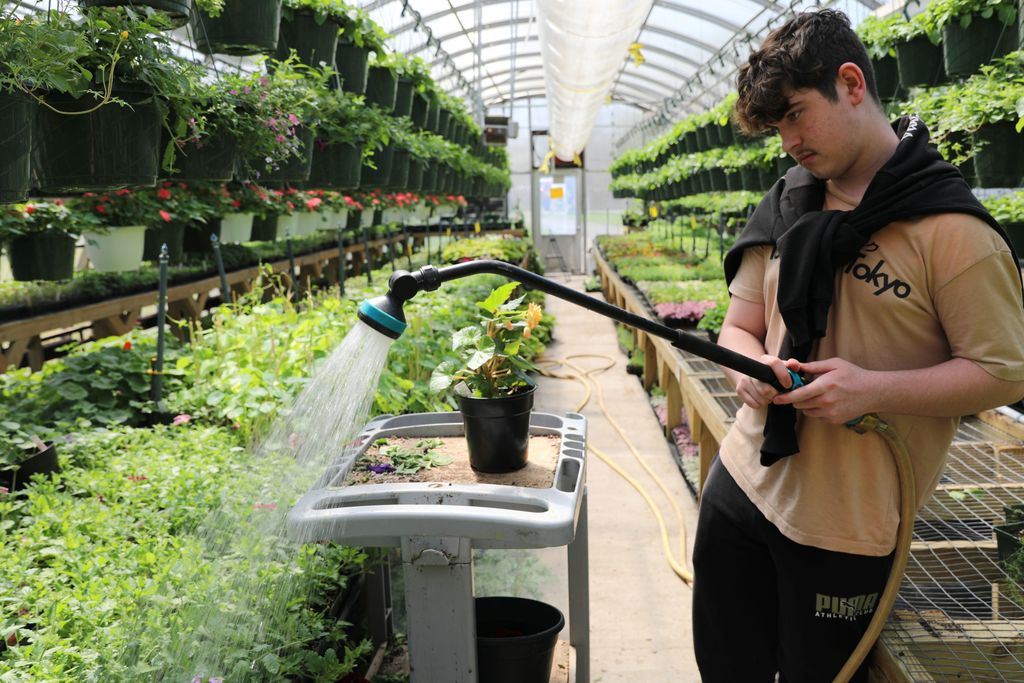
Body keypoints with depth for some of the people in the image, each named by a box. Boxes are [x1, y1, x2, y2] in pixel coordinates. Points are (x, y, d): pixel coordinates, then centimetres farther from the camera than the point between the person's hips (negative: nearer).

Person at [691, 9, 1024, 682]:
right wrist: (750, 369, -11)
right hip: (744, 481, 6)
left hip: (848, 524, -6)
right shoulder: (784, 209, 7)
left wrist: (874, 389, -26)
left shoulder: (950, 228, -13)